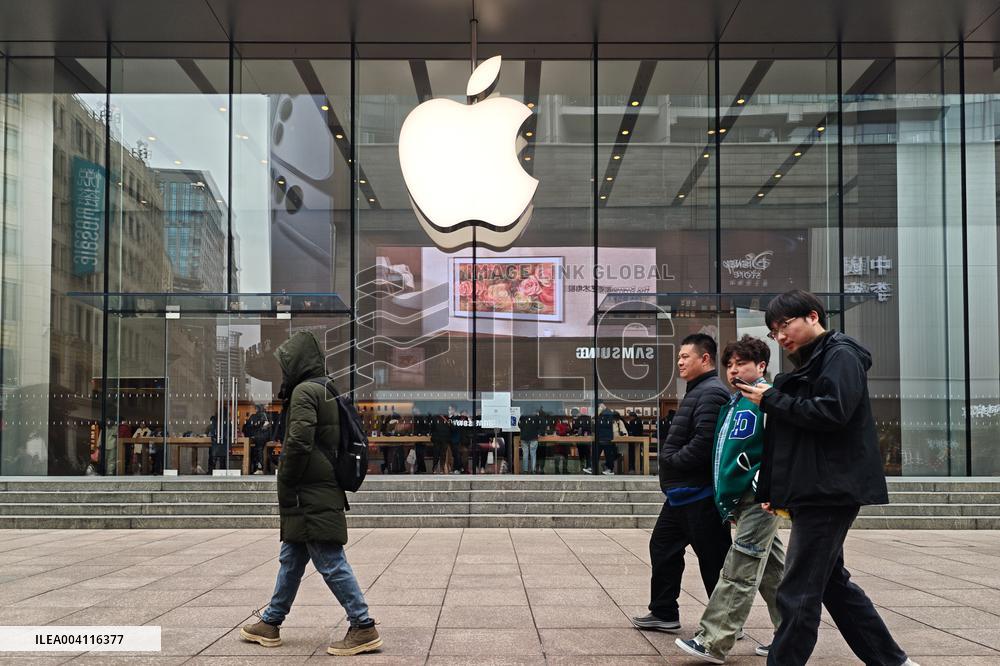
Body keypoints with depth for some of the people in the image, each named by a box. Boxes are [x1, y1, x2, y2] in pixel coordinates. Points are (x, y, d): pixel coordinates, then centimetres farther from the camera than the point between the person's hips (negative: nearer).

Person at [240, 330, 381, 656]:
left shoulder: (304, 391, -12)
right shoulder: (324, 390, 17)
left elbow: (298, 443, -22)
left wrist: (285, 485, -9)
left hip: (311, 497, -10)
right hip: (325, 493, 10)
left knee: (331, 562, -7)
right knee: (291, 559, 17)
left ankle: (364, 628, -4)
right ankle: (270, 624, 27)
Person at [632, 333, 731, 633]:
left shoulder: (712, 393, -17)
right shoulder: (697, 391, 17)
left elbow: (704, 443, -27)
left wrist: (672, 460, -14)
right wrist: (670, 459, 7)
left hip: (699, 493, -11)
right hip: (682, 492, 11)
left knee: (713, 558, -1)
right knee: (663, 547, 17)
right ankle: (663, 613, 26)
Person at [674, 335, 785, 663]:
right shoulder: (732, 404, 18)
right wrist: (729, 504, 23)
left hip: (760, 499, -9)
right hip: (741, 499, 9)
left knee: (739, 573, -9)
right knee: (772, 571, 14)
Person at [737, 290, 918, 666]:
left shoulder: (841, 356, -7)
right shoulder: (809, 365, 20)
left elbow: (832, 412, -23)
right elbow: (788, 435, 21)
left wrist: (772, 401, -13)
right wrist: (771, 490, 15)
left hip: (830, 492, -10)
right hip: (812, 493, 10)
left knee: (798, 592, -8)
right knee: (831, 581, 15)